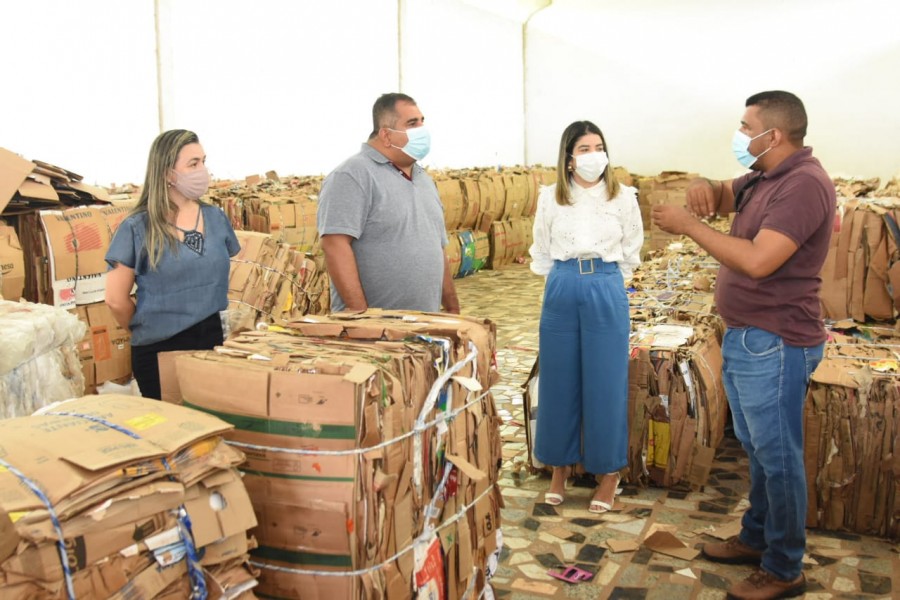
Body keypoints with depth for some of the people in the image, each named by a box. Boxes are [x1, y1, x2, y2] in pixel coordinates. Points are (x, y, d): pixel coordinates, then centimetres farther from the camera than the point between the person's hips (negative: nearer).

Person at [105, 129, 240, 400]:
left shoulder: (216, 219, 5)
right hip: (160, 350, -4)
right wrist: (150, 329, 6)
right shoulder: (137, 228, -8)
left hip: (212, 341, 4)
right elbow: (117, 299, -5)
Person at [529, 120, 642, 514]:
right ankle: (560, 465, 23)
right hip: (561, 292, 2)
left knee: (606, 384, 3)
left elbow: (631, 252, 9)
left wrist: (603, 281, 10)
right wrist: (565, 281, 10)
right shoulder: (550, 197, 1)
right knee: (558, 381, 8)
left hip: (606, 293, -1)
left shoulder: (623, 197, -2)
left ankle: (609, 471, 18)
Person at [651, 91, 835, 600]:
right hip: (745, 337, 10)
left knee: (779, 456, 2)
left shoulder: (804, 183, -20)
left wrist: (689, 224, -21)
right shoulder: (763, 178, 10)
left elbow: (758, 260, -29)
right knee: (756, 448, 21)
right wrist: (703, 188, -2)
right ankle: (756, 538, 37)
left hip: (775, 345, -10)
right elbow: (721, 197, 23)